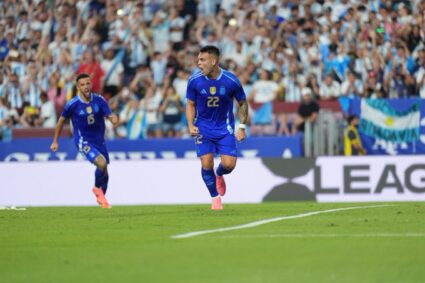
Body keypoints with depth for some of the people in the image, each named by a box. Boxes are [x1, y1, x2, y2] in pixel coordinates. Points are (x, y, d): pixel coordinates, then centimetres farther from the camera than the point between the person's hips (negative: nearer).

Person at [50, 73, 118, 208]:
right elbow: (62, 120, 1)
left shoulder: (99, 100, -8)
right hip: (83, 142, -4)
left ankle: (101, 198, 40)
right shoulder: (72, 104, -13)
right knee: (102, 163, -26)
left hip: (99, 140, 4)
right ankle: (97, 188, 4)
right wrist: (55, 141, 7)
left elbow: (109, 115, -11)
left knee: (104, 172, 13)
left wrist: (113, 118, -37)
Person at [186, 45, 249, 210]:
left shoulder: (231, 81, -14)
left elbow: (243, 103, 2)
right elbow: (191, 104, 4)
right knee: (206, 164, -11)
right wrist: (191, 125, -11)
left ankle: (220, 175, 29)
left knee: (229, 164, -11)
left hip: (225, 128, -1)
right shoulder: (194, 81, -11)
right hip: (203, 127, 1)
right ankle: (215, 198, 11)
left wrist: (242, 126, -3)